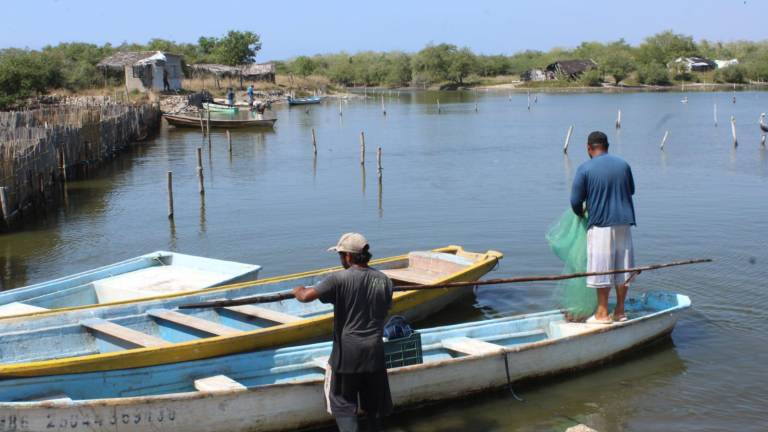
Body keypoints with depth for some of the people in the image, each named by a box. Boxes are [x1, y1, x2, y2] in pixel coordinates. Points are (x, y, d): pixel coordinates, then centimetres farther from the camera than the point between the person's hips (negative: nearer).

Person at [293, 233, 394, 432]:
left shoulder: (339, 279, -16)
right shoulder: (383, 280, -1)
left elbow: (305, 296, -18)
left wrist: (298, 290, 5)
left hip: (347, 351, -4)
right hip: (375, 349, 4)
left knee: (343, 401, 6)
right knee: (375, 399, 18)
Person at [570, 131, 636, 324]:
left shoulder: (585, 169, -8)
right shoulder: (623, 164, 6)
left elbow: (575, 201, -6)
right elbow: (631, 190, 21)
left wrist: (581, 214, 14)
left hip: (600, 224, -5)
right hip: (623, 223, 5)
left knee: (601, 268, 2)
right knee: (622, 266, 11)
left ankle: (602, 313, 7)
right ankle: (620, 311, 18)